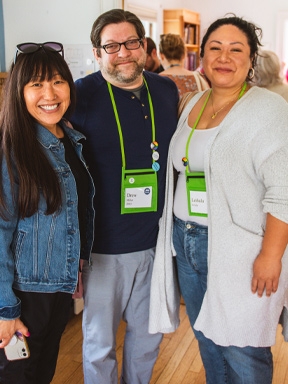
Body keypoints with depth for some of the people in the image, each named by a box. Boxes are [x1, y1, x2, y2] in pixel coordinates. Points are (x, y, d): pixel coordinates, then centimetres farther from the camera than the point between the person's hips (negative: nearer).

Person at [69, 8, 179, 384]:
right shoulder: (81, 96, -10)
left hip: (156, 241, 4)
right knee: (99, 343, 13)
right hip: (103, 247, -4)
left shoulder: (167, 90, 3)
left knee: (149, 333, 22)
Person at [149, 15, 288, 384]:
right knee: (207, 340, 21)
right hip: (185, 242, 7)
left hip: (239, 251, -6)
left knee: (242, 354, 7)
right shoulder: (192, 105, 10)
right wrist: (178, 231, 15)